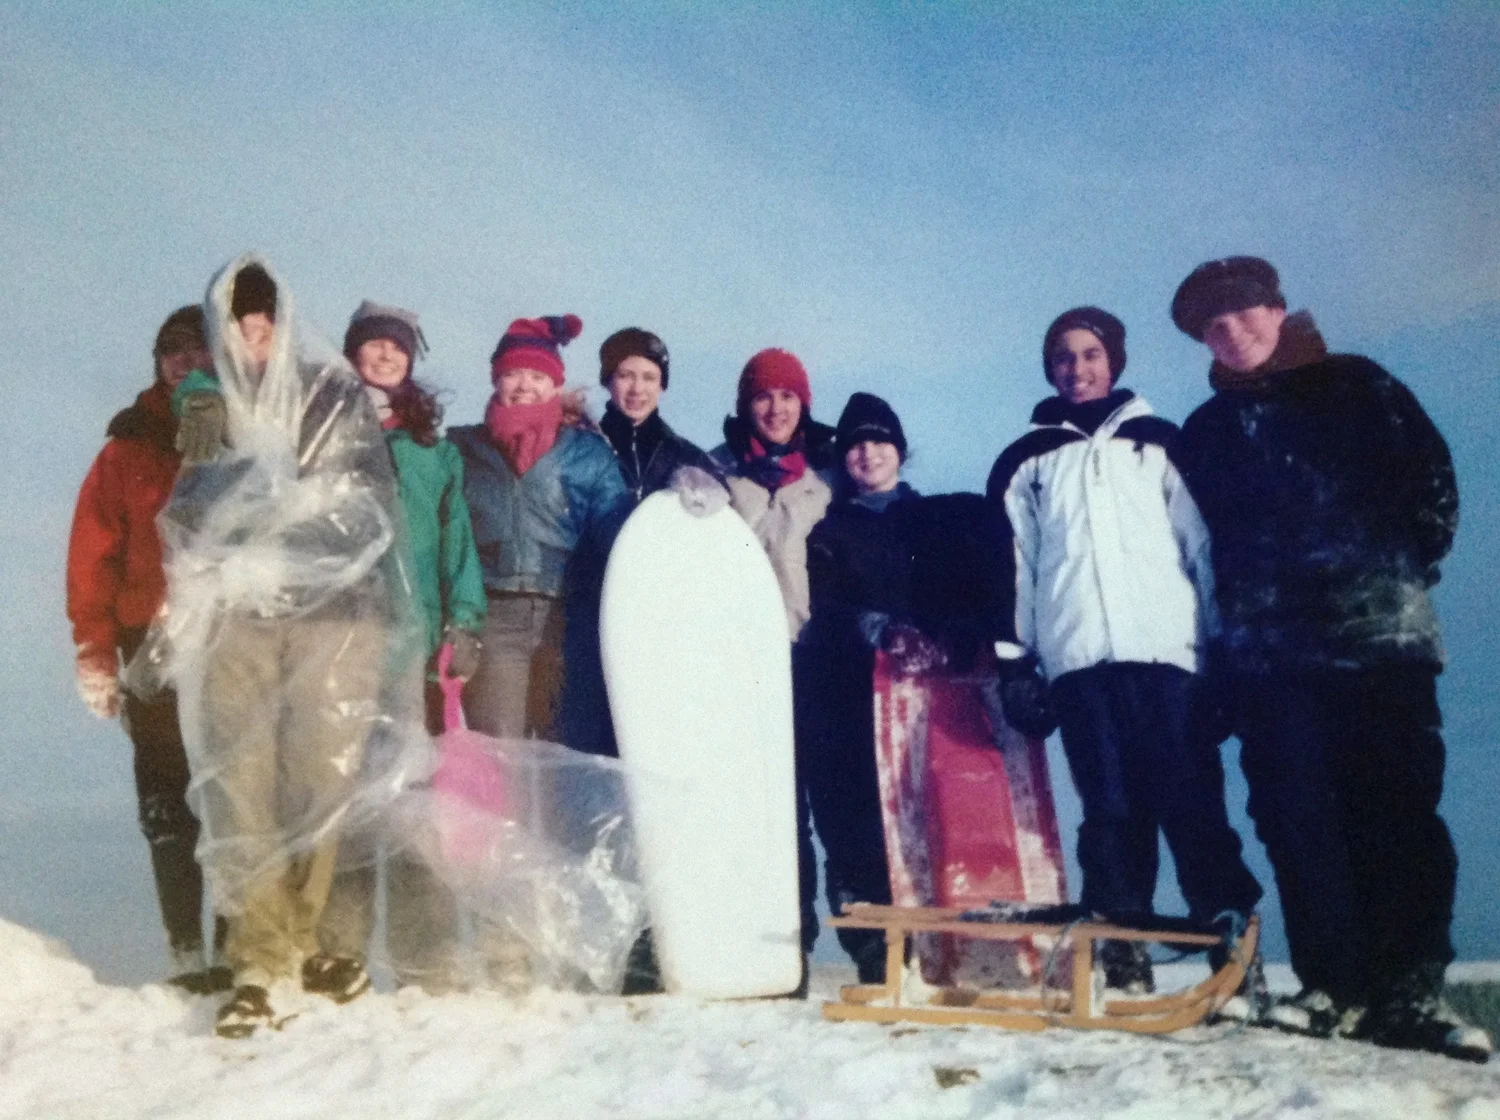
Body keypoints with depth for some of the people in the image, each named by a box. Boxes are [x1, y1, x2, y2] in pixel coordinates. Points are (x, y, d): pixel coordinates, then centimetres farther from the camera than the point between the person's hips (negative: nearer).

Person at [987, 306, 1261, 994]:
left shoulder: (1158, 443, 15)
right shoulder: (1025, 462, 18)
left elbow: (1204, 544, 9)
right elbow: (1011, 566, 13)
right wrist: (1014, 659, 5)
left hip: (1167, 650, -1)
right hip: (1078, 659, 1)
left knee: (1193, 801, -6)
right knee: (1111, 809, 0)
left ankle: (1230, 935, 0)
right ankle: (1120, 946, 5)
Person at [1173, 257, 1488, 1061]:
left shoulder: (1357, 386, 11)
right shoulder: (1206, 432, 17)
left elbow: (1432, 480, 8)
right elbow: (1198, 543, 17)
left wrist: (1407, 571, 0)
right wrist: (1232, 617, 7)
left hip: (1381, 637, -1)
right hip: (1268, 656, 2)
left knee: (1400, 812, -3)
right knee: (1298, 820, -3)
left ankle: (1410, 992, 4)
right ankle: (1335, 986, 5)